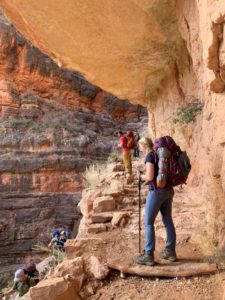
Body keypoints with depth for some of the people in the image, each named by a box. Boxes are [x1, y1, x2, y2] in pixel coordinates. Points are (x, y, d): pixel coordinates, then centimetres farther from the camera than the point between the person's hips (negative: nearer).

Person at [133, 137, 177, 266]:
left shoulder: (150, 155, -11)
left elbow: (150, 176, -19)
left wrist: (143, 177, 2)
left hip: (157, 191, -9)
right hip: (169, 190, 9)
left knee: (148, 222, -1)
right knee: (168, 220, 14)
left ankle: (149, 256, 1)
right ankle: (171, 252, 23)